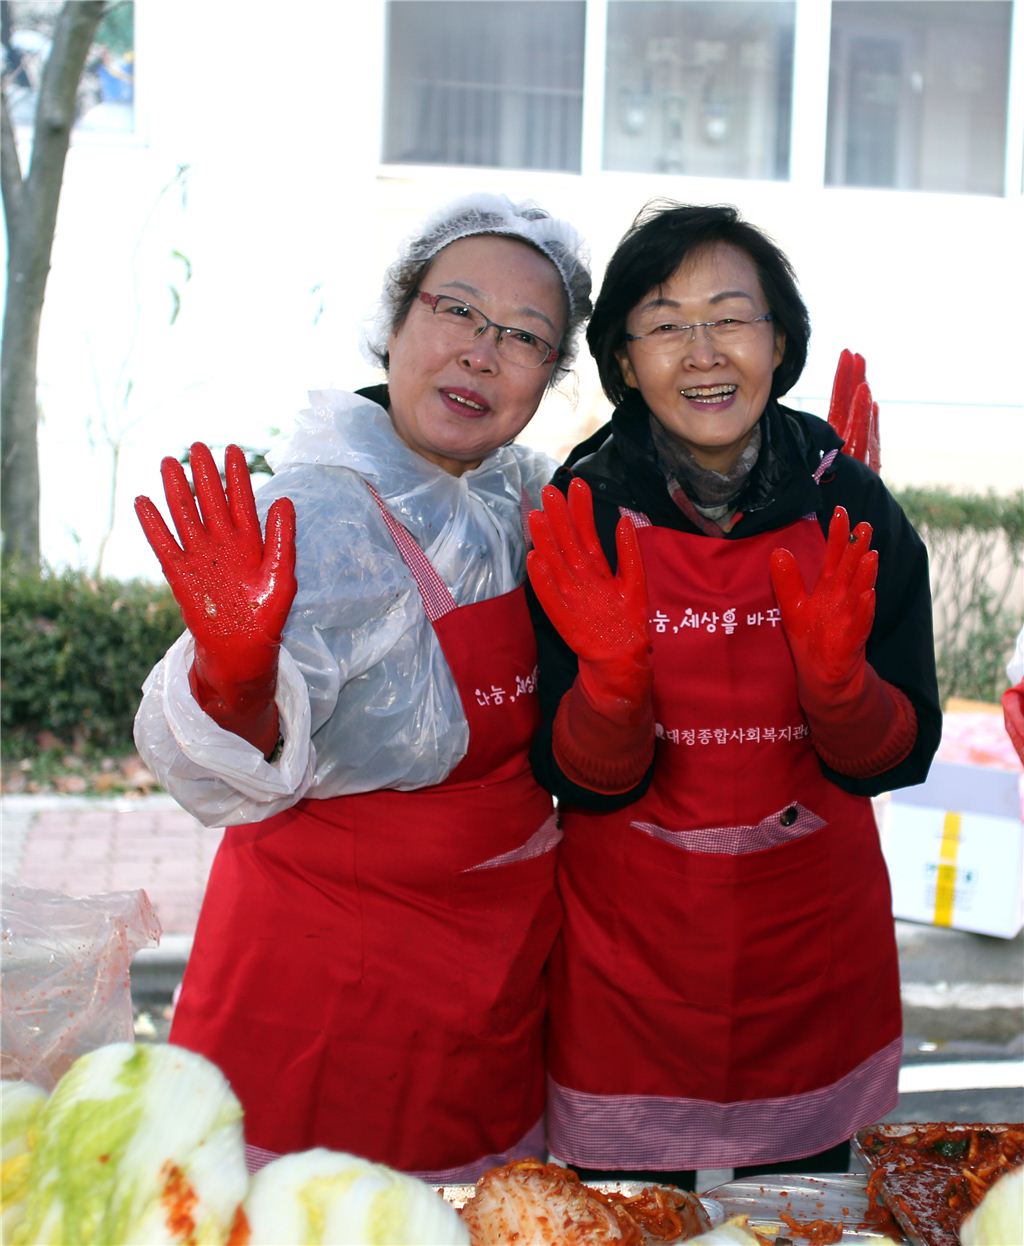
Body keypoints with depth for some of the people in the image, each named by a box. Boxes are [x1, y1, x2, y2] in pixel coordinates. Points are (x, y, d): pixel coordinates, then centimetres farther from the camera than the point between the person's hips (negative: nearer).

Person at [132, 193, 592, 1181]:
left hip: (501, 964, 7)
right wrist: (236, 669, -47)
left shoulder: (528, 495, 0)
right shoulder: (321, 516, -22)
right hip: (336, 979, -6)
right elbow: (231, 783, -25)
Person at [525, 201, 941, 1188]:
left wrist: (836, 671, -27)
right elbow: (581, 783, -11)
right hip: (627, 952, -1)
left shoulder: (847, 506, -8)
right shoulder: (580, 517, -11)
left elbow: (896, 758, -7)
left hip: (815, 949, 2)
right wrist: (613, 674, -31)